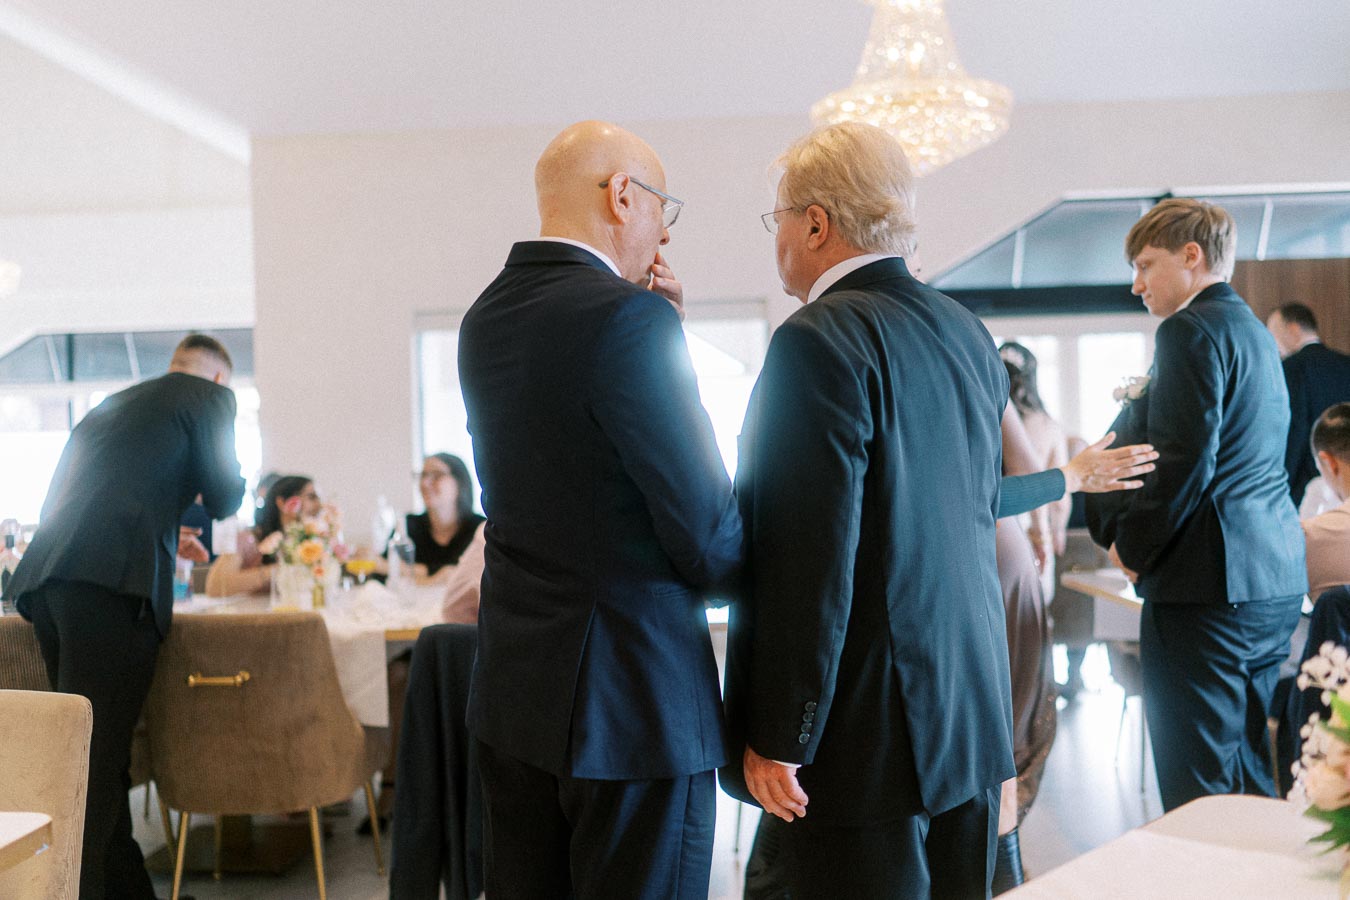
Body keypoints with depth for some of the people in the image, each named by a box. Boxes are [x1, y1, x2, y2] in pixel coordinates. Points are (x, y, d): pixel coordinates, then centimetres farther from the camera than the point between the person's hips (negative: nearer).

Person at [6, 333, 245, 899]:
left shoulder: (113, 403, 30)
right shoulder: (211, 396, 9)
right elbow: (224, 499, 8)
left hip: (45, 576, 8)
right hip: (112, 579, -7)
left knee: (99, 750, 13)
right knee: (97, 752, -8)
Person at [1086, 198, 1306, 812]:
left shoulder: (1191, 329, -11)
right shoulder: (1255, 332, 19)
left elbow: (1184, 462, -20)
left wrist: (1132, 548, -8)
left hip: (1208, 588, -10)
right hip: (1276, 583, 10)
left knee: (1197, 790, -4)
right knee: (1254, 776, 16)